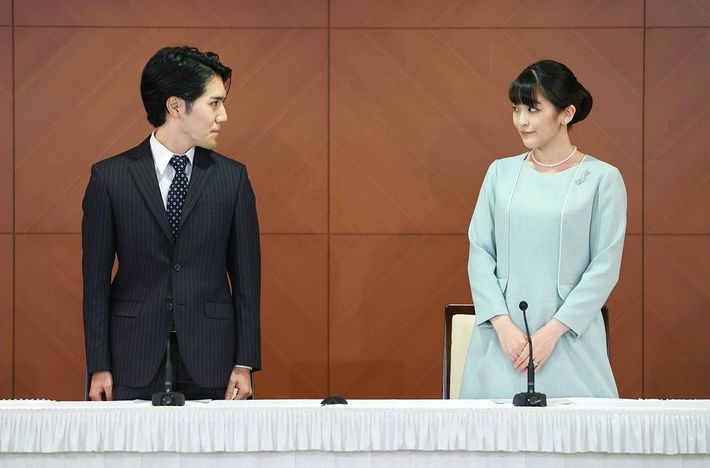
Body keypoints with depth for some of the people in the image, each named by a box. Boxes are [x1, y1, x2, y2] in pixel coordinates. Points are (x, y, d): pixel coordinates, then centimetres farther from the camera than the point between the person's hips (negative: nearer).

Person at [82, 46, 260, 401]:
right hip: (134, 364, -1)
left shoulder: (233, 178, 5)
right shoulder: (109, 178, 1)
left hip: (210, 366, 1)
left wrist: (245, 364, 0)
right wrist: (99, 367, -3)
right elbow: (96, 279, 2)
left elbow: (246, 276, 6)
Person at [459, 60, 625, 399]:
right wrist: (502, 324, -8)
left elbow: (605, 266, -4)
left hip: (570, 341, -3)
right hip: (502, 338, 3)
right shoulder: (501, 173, 9)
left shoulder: (602, 178, 0)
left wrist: (552, 331, -11)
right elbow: (479, 252, 6)